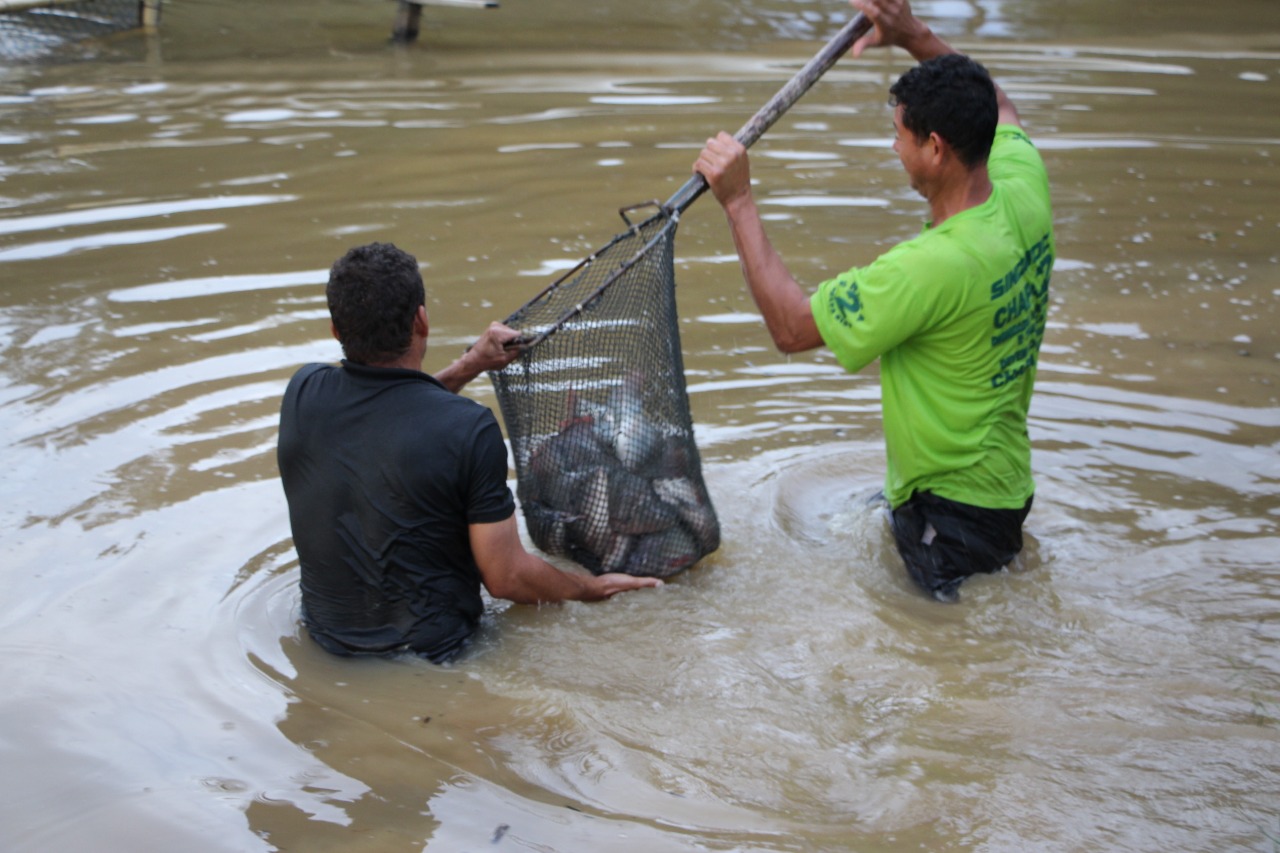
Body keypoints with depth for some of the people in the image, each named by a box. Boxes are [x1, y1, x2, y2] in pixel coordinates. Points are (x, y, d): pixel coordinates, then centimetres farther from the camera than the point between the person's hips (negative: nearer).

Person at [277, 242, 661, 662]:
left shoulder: (301, 392, -10)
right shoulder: (469, 430, -26)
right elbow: (506, 578, -17)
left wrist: (470, 365, 14)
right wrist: (593, 588, -1)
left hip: (324, 635, 6)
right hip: (428, 653, -6)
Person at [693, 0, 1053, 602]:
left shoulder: (933, 265, -31)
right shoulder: (1025, 196, -6)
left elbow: (790, 326, -22)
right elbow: (999, 110, 19)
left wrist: (738, 202, -19)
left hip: (954, 516, -9)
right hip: (1008, 483, 9)